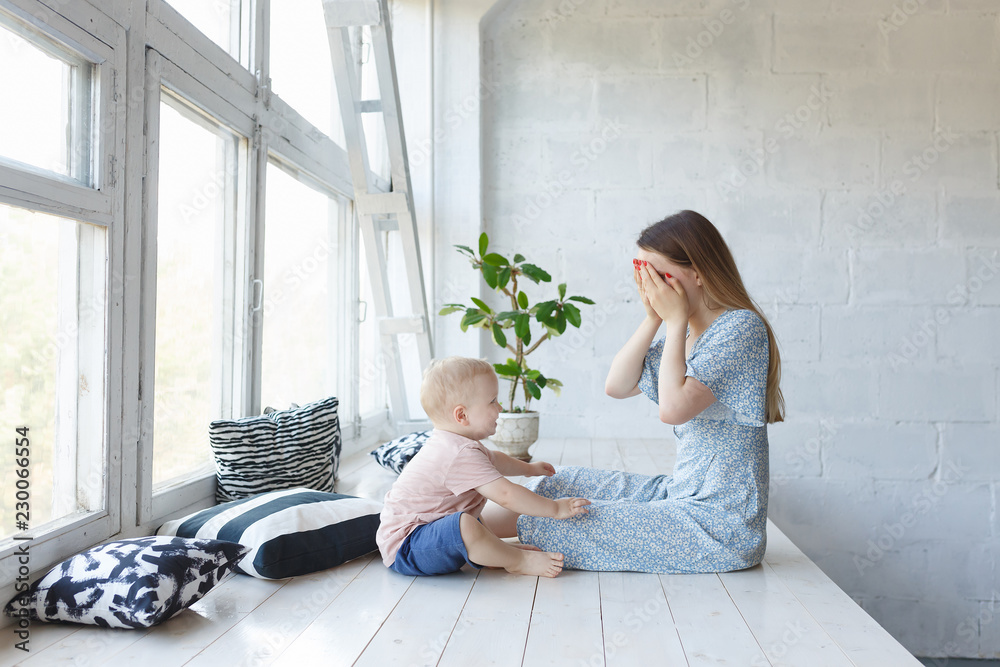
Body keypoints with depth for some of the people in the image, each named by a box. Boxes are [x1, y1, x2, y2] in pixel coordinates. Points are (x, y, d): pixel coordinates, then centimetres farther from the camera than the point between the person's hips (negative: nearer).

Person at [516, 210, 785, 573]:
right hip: (681, 494, 9)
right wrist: (653, 318, -3)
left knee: (547, 524, -16)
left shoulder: (741, 326, -17)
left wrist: (675, 321, -17)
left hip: (720, 524, -9)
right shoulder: (684, 329, 10)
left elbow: (672, 408, -27)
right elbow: (616, 386, 6)